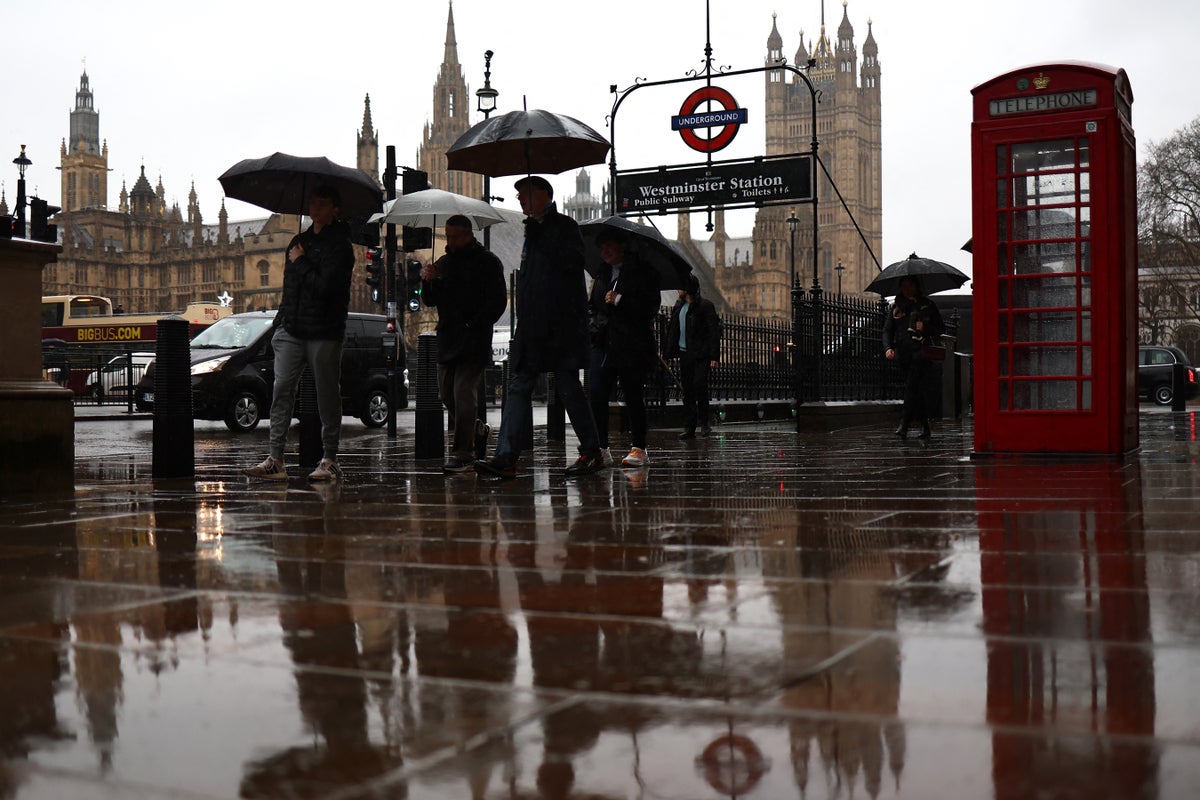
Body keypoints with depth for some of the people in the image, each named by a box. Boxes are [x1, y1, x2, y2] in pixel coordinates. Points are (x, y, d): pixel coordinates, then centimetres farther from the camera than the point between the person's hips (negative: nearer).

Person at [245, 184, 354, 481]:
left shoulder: (339, 245, -5)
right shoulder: (299, 241, 17)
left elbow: (325, 287, -18)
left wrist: (301, 262, -6)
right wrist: (282, 318, 17)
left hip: (324, 333, -6)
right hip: (292, 330, 6)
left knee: (327, 396, 1)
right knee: (282, 390, -1)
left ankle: (329, 461, 9)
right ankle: (275, 459, -1)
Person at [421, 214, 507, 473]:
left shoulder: (487, 262, -1)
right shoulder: (444, 262, 19)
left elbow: (497, 301, -7)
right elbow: (431, 301, 20)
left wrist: (474, 326, -16)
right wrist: (428, 282, -1)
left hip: (474, 341, -7)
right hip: (447, 340, 7)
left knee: (463, 393, -12)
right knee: (446, 393, 10)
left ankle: (463, 454, -10)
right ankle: (476, 430, 33)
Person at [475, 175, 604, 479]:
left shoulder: (564, 225, -1)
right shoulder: (533, 230, 21)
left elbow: (573, 261, -18)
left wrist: (538, 238, -16)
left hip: (561, 325, -8)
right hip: (533, 326, 8)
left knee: (569, 388, -3)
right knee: (519, 387, -1)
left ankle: (592, 452, 9)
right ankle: (506, 457, -4)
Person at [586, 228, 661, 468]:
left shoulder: (642, 272, 0)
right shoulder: (601, 275, 18)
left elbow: (650, 306, -10)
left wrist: (619, 301, -15)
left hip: (632, 346, -5)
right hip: (603, 342, 5)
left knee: (633, 396, 0)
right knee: (595, 392, -7)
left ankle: (638, 448, 10)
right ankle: (601, 448, -2)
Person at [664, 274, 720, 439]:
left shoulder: (705, 305, -5)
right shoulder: (679, 305, 15)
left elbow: (714, 331, -8)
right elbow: (672, 330, 20)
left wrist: (714, 356, -14)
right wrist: (668, 351, 14)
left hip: (700, 355, -6)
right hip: (684, 353, 6)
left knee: (700, 385, -14)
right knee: (687, 392, 5)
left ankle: (704, 423, 2)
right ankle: (689, 429, 8)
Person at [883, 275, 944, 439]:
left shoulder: (927, 305, 8)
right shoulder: (896, 307, 15)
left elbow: (939, 328, 10)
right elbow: (887, 330, 11)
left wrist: (925, 328, -11)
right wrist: (888, 347, -7)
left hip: (921, 353, -4)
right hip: (903, 355, 4)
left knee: (912, 387, -17)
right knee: (917, 390, 8)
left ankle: (904, 425, -23)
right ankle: (925, 427, 16)